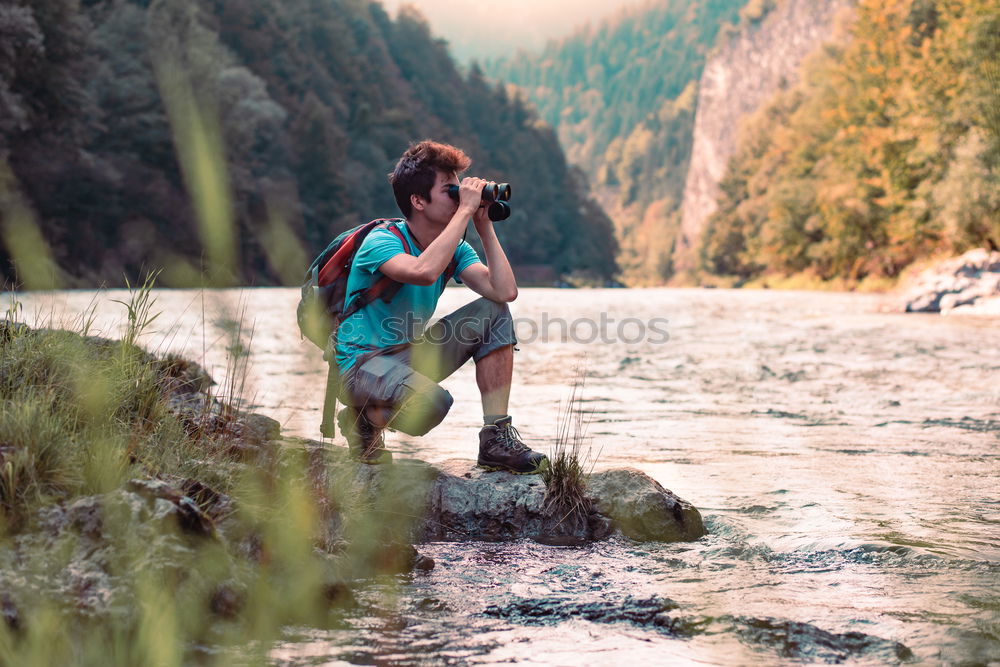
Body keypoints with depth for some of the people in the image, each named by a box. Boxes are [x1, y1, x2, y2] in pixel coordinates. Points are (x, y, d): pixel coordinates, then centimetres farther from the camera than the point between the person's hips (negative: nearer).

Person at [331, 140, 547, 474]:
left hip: (410, 354, 8)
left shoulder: (454, 246, 3)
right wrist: (465, 210, -32)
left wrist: (485, 227, -10)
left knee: (494, 314, -7)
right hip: (363, 362, -7)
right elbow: (424, 272, -41)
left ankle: (497, 439, -8)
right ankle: (363, 418, -1)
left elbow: (504, 292, -10)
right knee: (432, 402, -37)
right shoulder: (381, 241, -18)